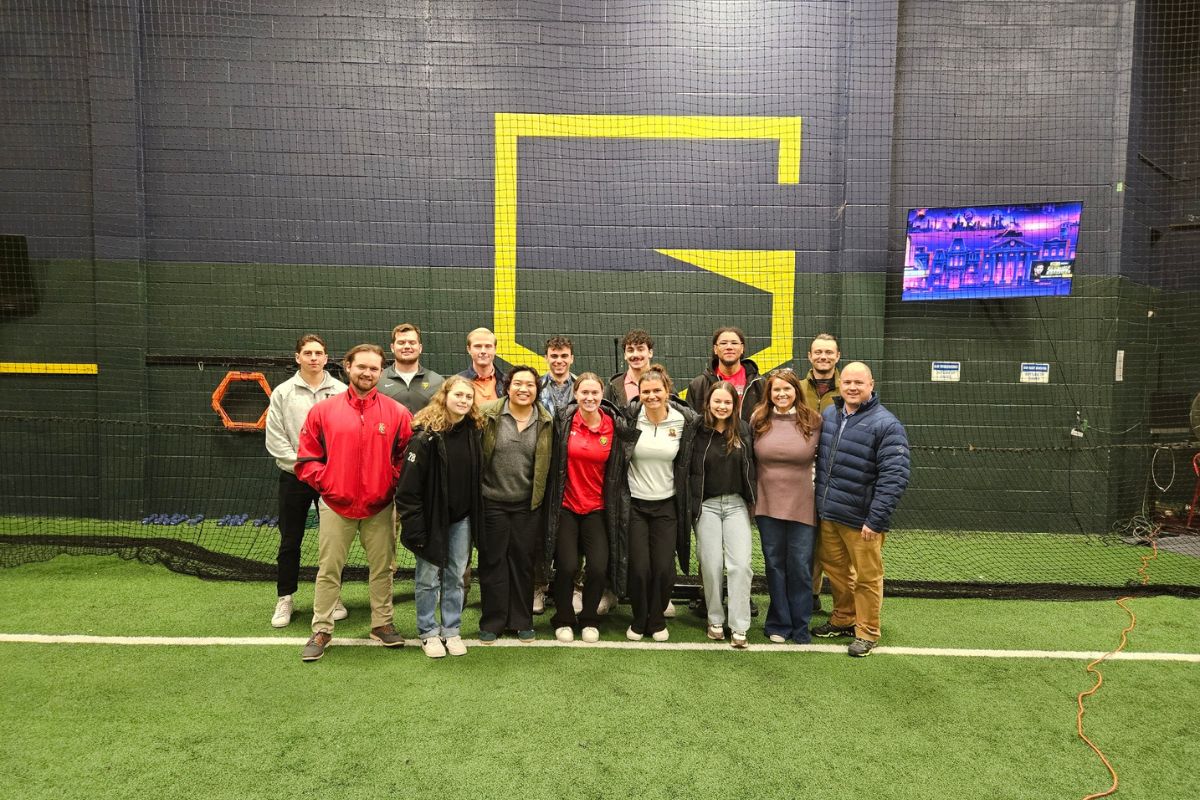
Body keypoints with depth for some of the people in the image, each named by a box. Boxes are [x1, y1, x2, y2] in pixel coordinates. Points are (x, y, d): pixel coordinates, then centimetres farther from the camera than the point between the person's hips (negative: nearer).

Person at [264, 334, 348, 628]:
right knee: (290, 541, 8)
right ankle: (285, 598, 22)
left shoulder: (341, 391, 1)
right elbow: (275, 439, -2)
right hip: (294, 477, 0)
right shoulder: (283, 392, 2)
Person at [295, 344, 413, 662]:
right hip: (336, 505, 0)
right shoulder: (323, 410, -1)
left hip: (380, 507, 1)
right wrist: (325, 483, -6)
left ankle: (382, 624, 27)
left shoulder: (397, 412, -2)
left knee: (382, 568, 11)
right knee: (328, 570, 7)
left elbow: (408, 455, 4)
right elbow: (307, 457, 3)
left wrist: (392, 482, -4)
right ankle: (321, 631, 20)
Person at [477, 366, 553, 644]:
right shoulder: (488, 415, -7)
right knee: (492, 562, 7)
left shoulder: (546, 422, 0)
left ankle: (522, 621, 25)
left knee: (523, 563, 11)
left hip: (527, 504, 2)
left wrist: (540, 498, 6)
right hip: (493, 502, -2)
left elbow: (546, 464, 7)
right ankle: (492, 623, 21)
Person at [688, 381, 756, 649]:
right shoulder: (698, 432, -4)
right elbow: (690, 472, -1)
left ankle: (739, 627, 4)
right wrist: (691, 507, -4)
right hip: (707, 505, -1)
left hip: (736, 504, 1)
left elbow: (751, 468, 8)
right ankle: (715, 620, 19)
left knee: (740, 565, -4)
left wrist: (753, 501, 5)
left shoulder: (743, 431, 3)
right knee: (711, 565, 2)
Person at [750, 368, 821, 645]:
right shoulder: (758, 420, 1)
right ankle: (778, 624, 24)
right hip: (768, 505, 1)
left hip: (803, 506, -1)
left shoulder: (813, 421, -3)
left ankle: (800, 627, 21)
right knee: (775, 565, 10)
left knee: (801, 567, 5)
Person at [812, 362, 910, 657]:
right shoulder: (828, 414, 6)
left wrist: (876, 520, -20)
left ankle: (867, 632, 24)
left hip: (861, 519, -6)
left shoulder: (886, 425, -14)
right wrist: (819, 501, 13)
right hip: (828, 513, 6)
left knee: (867, 577, 7)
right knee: (835, 569, 20)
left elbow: (895, 477, -18)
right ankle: (843, 619, 38)